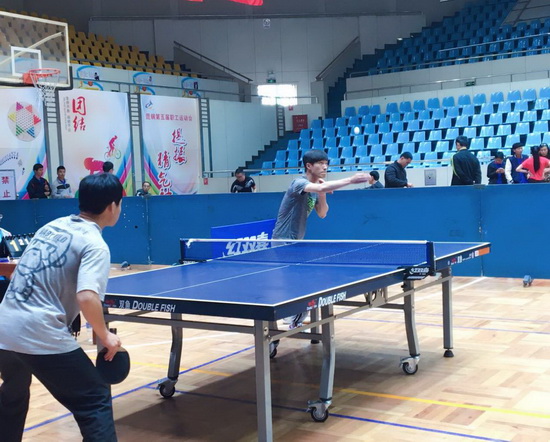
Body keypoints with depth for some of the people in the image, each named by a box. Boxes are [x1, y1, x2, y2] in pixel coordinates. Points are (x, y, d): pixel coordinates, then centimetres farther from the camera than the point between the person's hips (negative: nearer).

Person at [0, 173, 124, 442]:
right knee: (95, 400, 1)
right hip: (40, 336, -8)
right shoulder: (95, 244, -9)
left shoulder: (51, 226, 14)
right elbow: (87, 297, -23)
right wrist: (105, 336, -10)